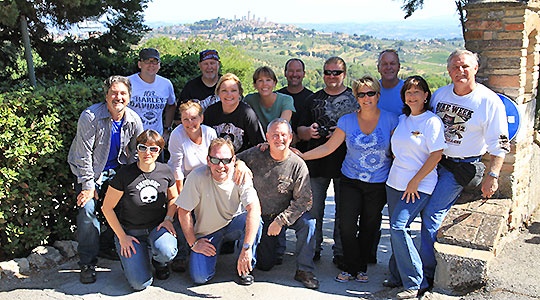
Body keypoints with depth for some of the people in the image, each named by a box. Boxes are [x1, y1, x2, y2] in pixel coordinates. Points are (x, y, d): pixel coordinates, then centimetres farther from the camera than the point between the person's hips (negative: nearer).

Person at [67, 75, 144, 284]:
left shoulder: (134, 120, -9)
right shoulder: (90, 117, -23)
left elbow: (137, 153, 3)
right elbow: (83, 155, -20)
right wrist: (88, 185, -19)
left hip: (117, 169, 4)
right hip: (91, 171, -4)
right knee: (87, 210, -17)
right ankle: (87, 263, -4)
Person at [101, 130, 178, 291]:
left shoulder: (165, 172, -4)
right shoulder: (124, 174, -14)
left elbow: (173, 198, 14)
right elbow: (107, 208, -6)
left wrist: (168, 219, -5)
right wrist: (122, 237, -8)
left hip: (157, 227, 2)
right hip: (131, 231, -2)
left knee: (166, 251, -33)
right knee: (140, 284, -15)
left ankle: (160, 262, 6)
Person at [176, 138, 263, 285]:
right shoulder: (197, 177, -22)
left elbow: (254, 209, -32)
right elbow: (183, 212, -14)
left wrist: (246, 248, -41)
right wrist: (193, 243, -11)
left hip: (233, 224, 1)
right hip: (207, 231, -1)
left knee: (254, 221, -32)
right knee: (199, 277, -17)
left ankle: (244, 269, -8)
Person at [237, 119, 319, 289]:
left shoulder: (298, 165, -15)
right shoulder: (255, 155, -12)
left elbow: (304, 200, -17)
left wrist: (281, 221, -23)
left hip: (286, 214, 0)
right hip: (260, 216, 1)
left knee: (308, 223, -32)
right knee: (265, 265, 1)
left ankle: (304, 270, -15)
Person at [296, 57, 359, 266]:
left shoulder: (355, 98, 6)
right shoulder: (313, 99, 13)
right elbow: (300, 130, 13)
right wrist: (309, 131, -10)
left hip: (345, 162, -2)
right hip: (317, 162, 2)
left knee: (344, 211, 4)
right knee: (313, 209, 5)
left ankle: (340, 252, 16)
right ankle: (313, 248, 21)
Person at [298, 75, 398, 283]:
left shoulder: (390, 119, -5)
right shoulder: (347, 121, -3)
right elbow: (328, 147, -1)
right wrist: (302, 156, -9)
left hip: (379, 184, 0)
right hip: (351, 180, 1)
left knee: (369, 226, 8)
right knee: (347, 223, -10)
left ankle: (362, 267, 25)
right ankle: (351, 268, 7)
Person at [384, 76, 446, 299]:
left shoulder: (432, 121, -9)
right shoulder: (402, 120, 11)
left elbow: (436, 155, -13)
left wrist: (415, 181, -14)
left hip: (420, 186, -7)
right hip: (394, 182, 7)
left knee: (398, 226, -15)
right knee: (397, 229, 8)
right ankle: (398, 276, 21)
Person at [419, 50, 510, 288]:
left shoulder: (489, 101, -10)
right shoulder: (439, 94, 4)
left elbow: (499, 144, -9)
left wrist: (492, 176, -14)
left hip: (461, 167, -6)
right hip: (433, 161, 6)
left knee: (432, 215, -10)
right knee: (425, 211, 7)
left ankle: (428, 274, 2)